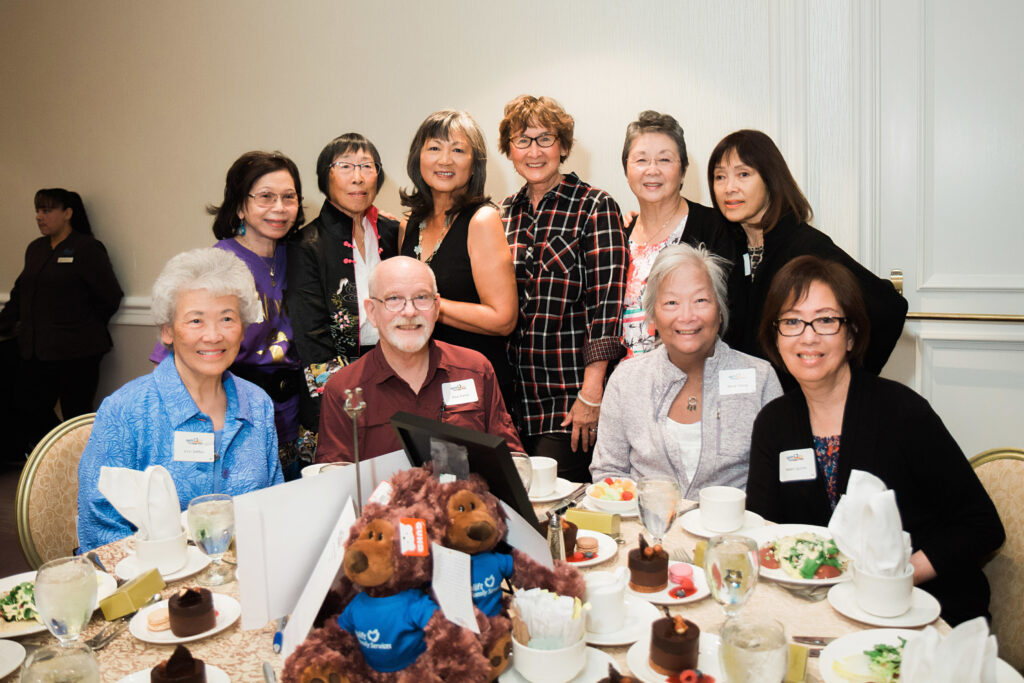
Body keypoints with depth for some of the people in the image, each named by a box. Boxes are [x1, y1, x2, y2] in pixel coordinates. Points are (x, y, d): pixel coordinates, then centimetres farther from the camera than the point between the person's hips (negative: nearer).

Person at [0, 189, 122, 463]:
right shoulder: (35, 249, 17)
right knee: (28, 413, 8)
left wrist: (84, 329, 1)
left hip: (76, 355, -7)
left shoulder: (87, 248, -5)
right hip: (36, 352, 7)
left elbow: (111, 297, -6)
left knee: (77, 417, -2)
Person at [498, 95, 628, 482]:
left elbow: (606, 302, -11)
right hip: (512, 398, 5)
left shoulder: (594, 208, -4)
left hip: (569, 404, -5)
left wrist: (591, 393, -16)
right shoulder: (503, 214, 11)